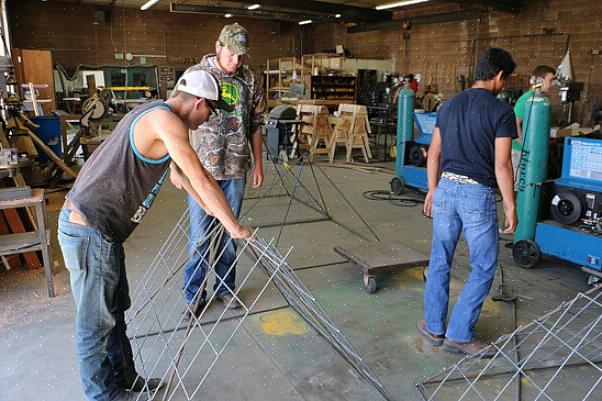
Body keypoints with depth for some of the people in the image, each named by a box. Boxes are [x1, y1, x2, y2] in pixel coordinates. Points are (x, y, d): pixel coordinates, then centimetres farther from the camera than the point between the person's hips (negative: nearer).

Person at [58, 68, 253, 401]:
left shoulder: (155, 113, 13)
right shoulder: (167, 121, -19)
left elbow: (181, 170, 24)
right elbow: (201, 178, -19)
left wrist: (206, 206, 33)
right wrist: (234, 227, -10)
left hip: (95, 225, 10)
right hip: (91, 232, -10)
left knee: (115, 309, 21)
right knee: (96, 323, 7)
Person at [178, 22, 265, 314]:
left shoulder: (249, 82, 5)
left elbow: (255, 125, 11)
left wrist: (258, 163, 9)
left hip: (236, 170, 3)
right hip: (201, 169, -3)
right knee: (200, 235, 2)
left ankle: (225, 287, 28)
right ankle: (193, 294, 18)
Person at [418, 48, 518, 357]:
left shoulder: (449, 105, 9)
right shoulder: (501, 111, -8)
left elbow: (434, 154, 11)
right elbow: (501, 165, -11)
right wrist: (510, 206, -3)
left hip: (446, 189, 6)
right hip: (477, 194, -5)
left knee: (439, 261, 14)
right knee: (483, 267, 9)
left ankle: (434, 327, 26)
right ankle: (459, 334, 14)